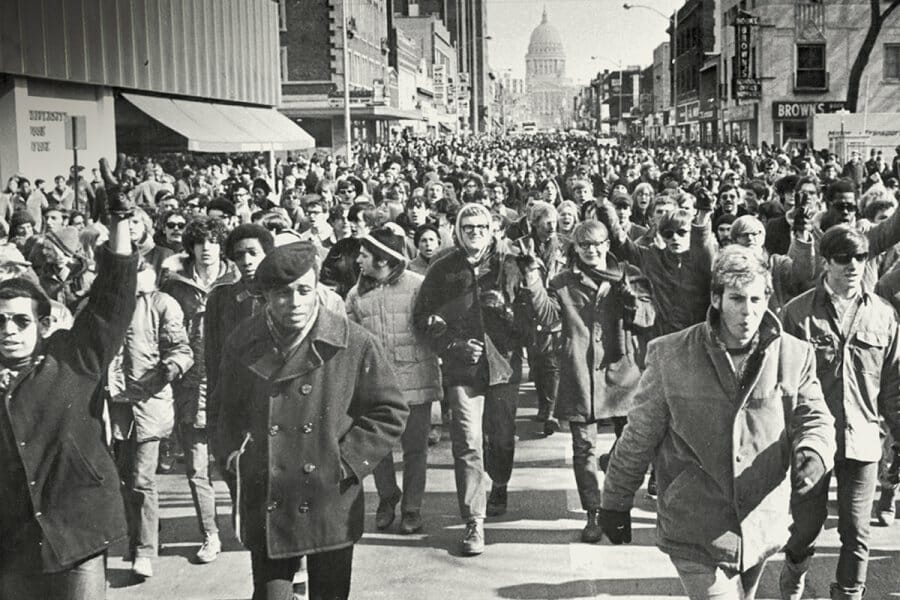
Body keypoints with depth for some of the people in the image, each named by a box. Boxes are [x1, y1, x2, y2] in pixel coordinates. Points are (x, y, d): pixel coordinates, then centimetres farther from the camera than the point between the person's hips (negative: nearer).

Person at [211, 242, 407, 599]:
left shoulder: (355, 344, -8)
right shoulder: (242, 344, 1)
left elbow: (391, 412, -2)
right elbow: (226, 407, 17)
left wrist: (348, 462, -8)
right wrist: (231, 453, 2)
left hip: (331, 509, -1)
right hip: (264, 507, 1)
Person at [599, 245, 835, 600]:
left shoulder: (795, 356, -2)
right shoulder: (670, 356, -8)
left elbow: (815, 419, 1)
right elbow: (639, 435, -1)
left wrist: (813, 452, -23)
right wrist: (615, 502, 6)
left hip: (762, 528, 3)